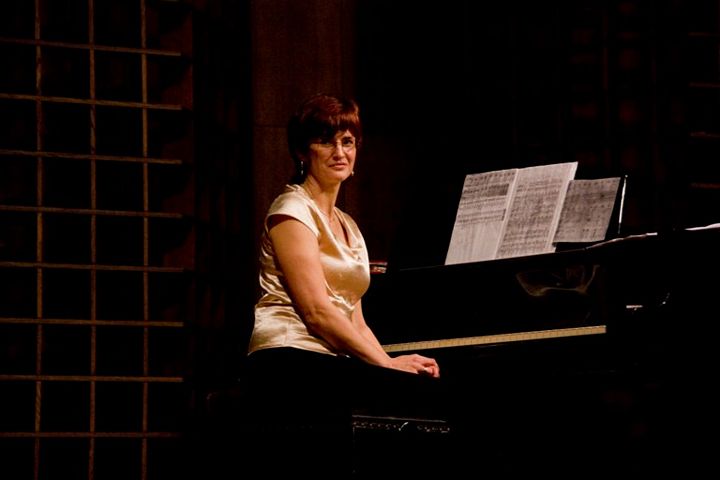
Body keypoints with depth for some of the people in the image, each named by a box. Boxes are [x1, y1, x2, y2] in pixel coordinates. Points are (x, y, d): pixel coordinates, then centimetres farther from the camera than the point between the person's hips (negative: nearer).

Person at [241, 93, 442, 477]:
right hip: (292, 361, -8)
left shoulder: (348, 227, 28)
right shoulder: (293, 210, 2)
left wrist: (395, 364, 2)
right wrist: (387, 363, -11)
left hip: (330, 368, 8)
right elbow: (316, 311, -9)